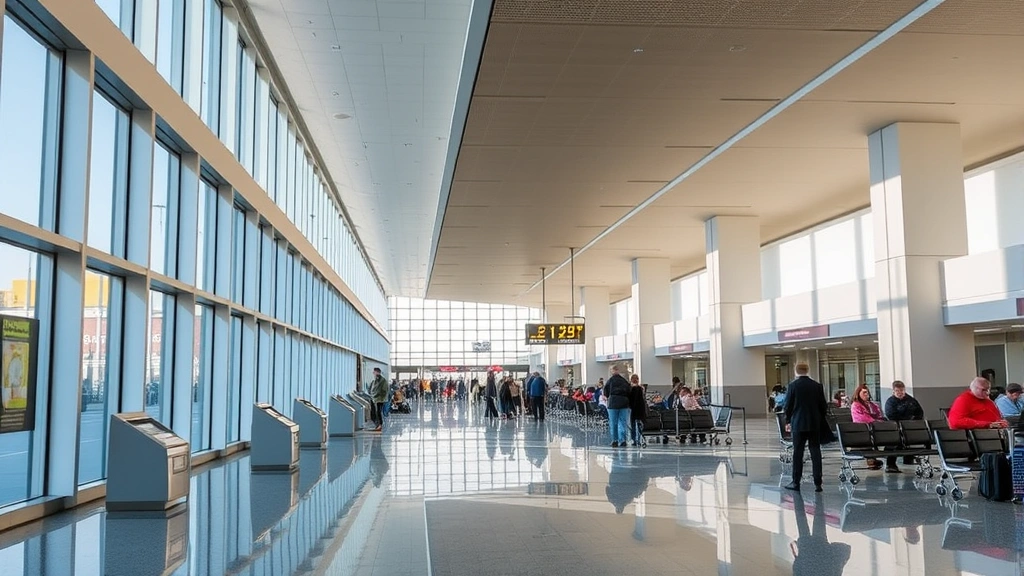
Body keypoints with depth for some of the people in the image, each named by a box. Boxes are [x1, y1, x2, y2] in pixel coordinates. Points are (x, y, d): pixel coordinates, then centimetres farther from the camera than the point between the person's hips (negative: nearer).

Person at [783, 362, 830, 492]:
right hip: (815, 424, 2)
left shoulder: (792, 385, -8)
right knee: (815, 453, 4)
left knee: (797, 453, 4)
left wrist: (788, 421, 10)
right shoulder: (817, 386, 0)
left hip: (798, 424, -2)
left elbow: (787, 406, -5)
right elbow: (823, 406, 3)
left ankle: (796, 482, 8)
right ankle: (817, 483, 4)